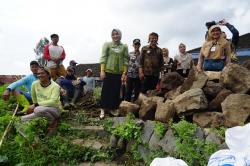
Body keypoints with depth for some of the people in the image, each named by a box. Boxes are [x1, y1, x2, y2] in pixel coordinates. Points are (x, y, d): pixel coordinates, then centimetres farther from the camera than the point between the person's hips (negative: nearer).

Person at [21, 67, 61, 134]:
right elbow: (33, 96, 16)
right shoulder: (35, 84, -4)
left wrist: (36, 105, -30)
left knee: (39, 110, -35)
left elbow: (53, 102, -31)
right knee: (23, 118, -14)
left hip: (54, 109, -4)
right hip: (40, 107, 4)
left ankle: (52, 121, -7)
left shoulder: (55, 86, -19)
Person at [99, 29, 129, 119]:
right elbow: (103, 57, -2)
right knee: (106, 90, 1)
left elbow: (125, 61, 5)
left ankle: (113, 108, 21)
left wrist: (124, 73, -1)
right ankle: (103, 109, 11)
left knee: (116, 91, 8)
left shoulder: (124, 46, 7)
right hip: (108, 71, -2)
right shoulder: (107, 44, 3)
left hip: (119, 73, 2)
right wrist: (102, 70, -9)